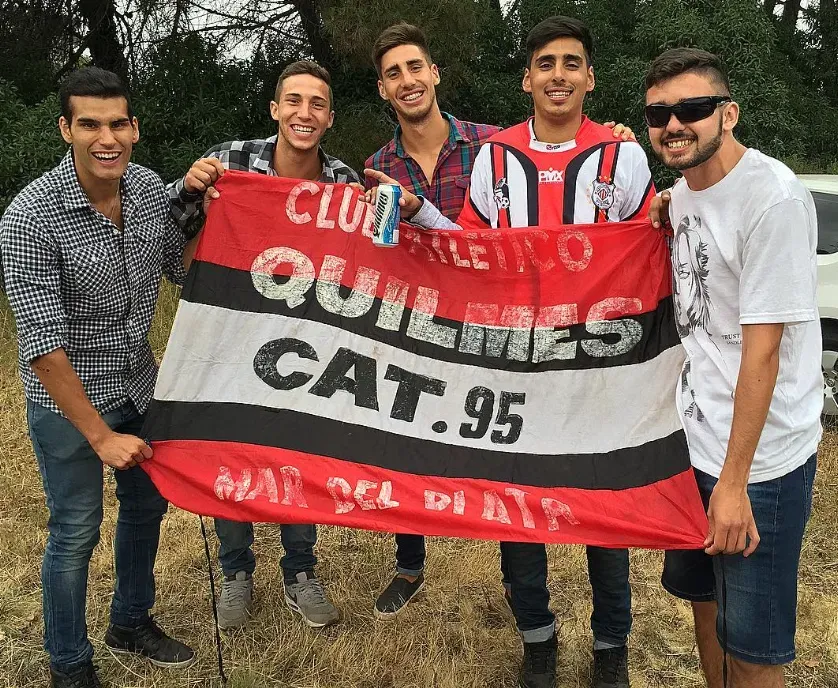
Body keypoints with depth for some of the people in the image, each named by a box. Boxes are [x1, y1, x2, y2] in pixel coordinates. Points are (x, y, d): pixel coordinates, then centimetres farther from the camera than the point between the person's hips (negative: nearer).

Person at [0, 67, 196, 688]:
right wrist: (100, 435, -22)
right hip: (67, 398, -6)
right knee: (76, 532, 7)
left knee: (148, 503, 19)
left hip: (139, 382, 6)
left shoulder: (151, 188, -7)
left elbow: (184, 267, 10)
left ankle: (131, 623, 43)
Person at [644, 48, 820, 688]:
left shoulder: (773, 198, -19)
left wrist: (734, 482, -20)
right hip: (694, 442, 8)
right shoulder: (682, 192, 6)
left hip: (759, 458, -8)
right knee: (702, 594, 23)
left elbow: (762, 347, -21)